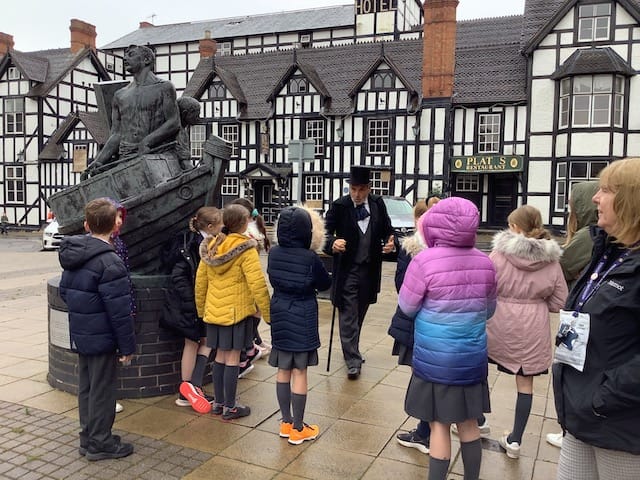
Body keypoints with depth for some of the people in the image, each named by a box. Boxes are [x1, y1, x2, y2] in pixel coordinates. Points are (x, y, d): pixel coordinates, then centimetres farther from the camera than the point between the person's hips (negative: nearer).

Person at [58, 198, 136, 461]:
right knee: (102, 390, 5)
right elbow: (119, 310, -22)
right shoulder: (109, 262, -23)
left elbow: (64, 291, 17)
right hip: (102, 338, -8)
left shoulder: (72, 254, 4)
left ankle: (88, 437, 31)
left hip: (80, 335, 8)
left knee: (86, 387, 18)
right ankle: (100, 443, 17)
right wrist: (127, 345, -15)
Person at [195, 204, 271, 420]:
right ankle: (230, 407, 12)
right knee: (233, 358, 2)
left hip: (214, 310, 6)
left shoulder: (211, 247, 6)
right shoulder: (245, 249, -14)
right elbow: (257, 284, -18)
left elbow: (200, 281, 11)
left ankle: (219, 403, 26)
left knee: (220, 355, 16)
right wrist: (268, 313, -12)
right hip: (237, 310, -6)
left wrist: (201, 309, 21)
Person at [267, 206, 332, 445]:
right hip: (303, 319, -5)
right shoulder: (310, 258, -18)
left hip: (280, 317, 5)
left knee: (283, 371, 14)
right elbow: (325, 284, -2)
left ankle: (286, 422, 26)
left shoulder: (274, 253, -4)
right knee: (299, 372, 3)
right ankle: (298, 429, 13)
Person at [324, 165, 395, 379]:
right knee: (348, 316, -3)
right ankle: (353, 361, 3)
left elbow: (387, 229, 8)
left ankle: (352, 351, 37)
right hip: (347, 269, -4)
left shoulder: (378, 204, 0)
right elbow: (326, 231, -13)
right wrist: (333, 244, -34)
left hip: (370, 269, 4)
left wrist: (389, 242, -13)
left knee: (359, 314, 18)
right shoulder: (339, 206, -11)